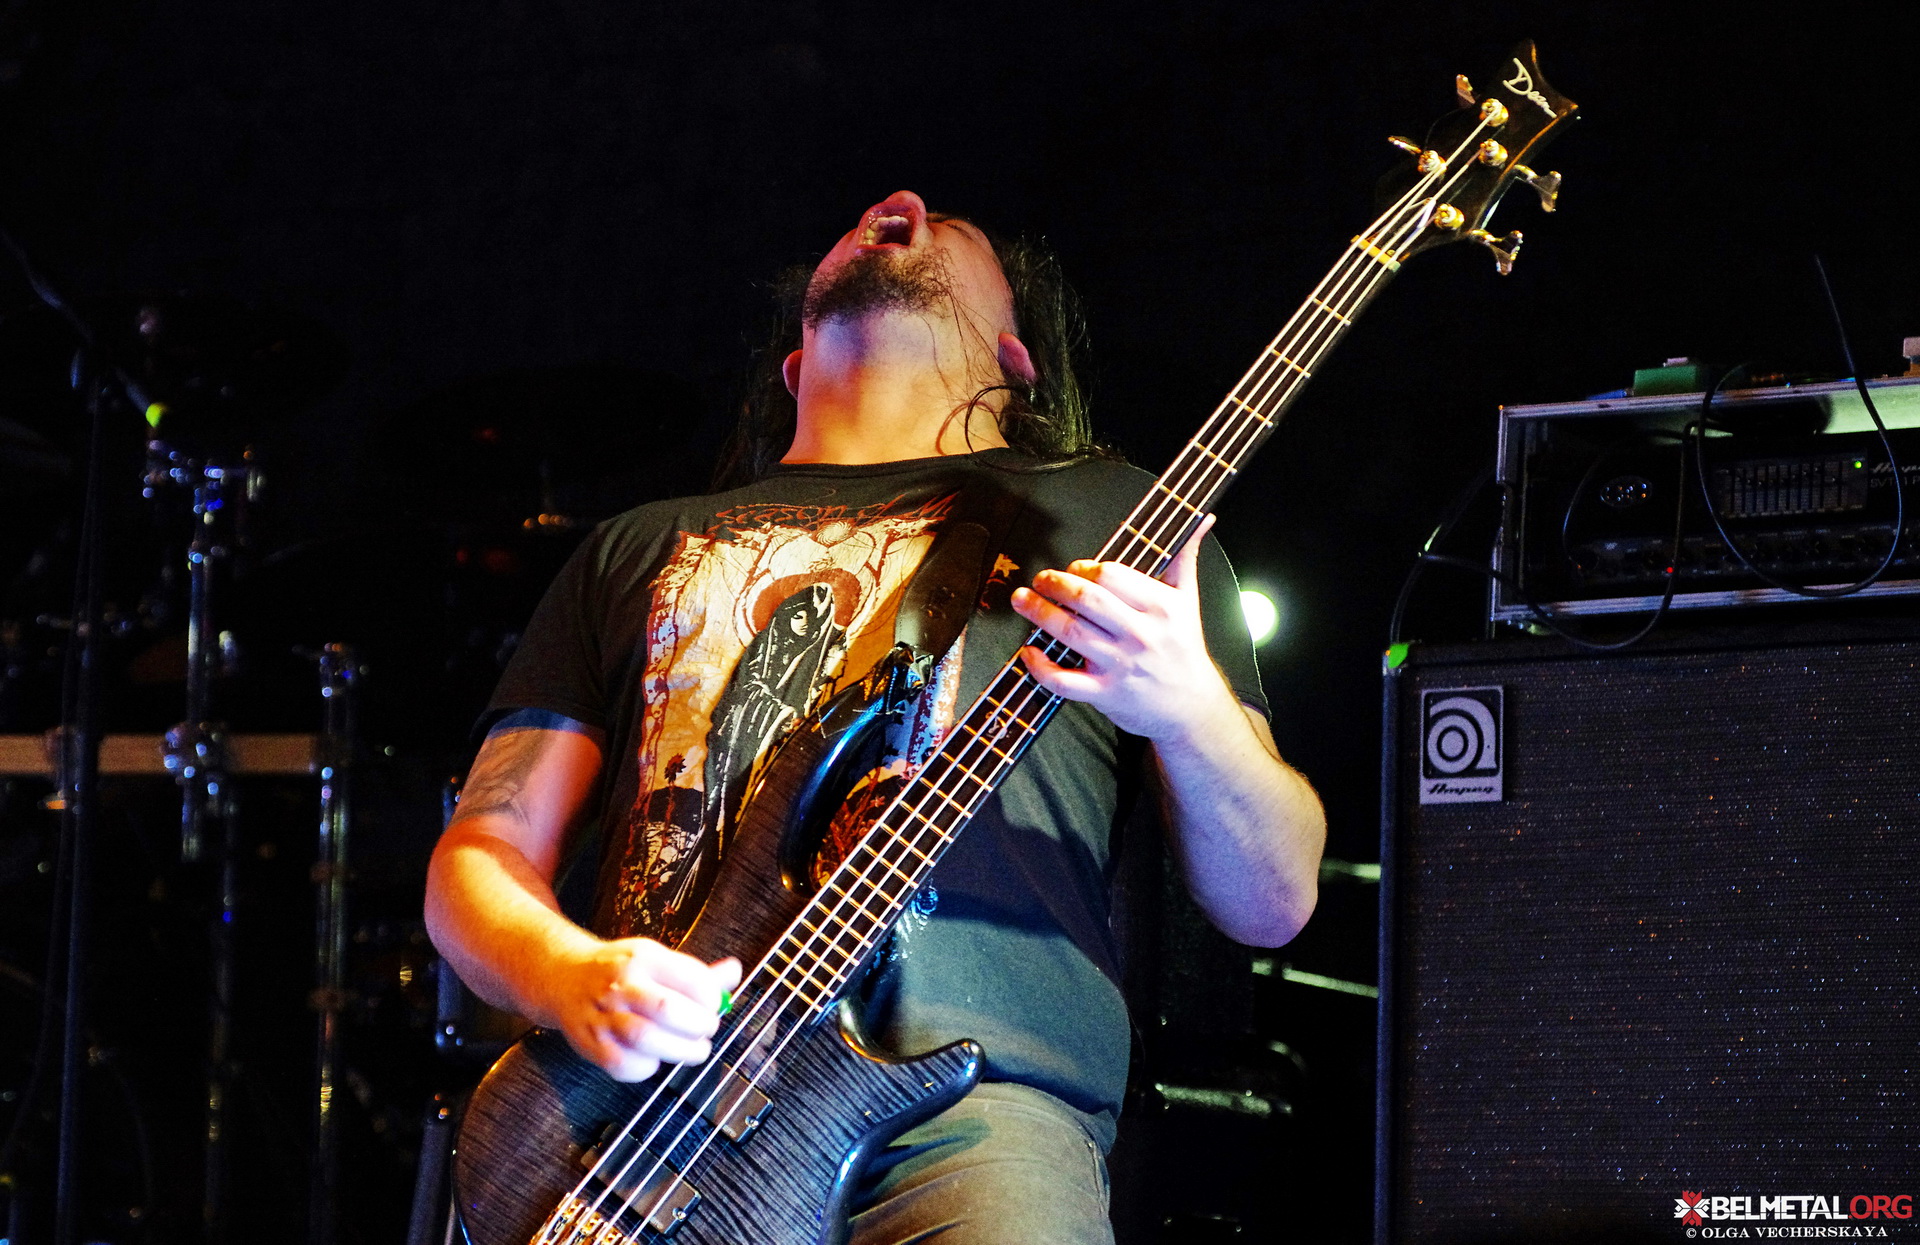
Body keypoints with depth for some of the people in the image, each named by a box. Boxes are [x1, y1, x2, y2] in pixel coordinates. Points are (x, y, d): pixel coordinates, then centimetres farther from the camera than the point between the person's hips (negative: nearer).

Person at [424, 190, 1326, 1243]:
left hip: (968, 1089, -3)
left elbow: (1273, 904, 14)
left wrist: (1186, 711, -8)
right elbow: (482, 855, 20)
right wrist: (575, 979, -3)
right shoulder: (641, 550, 27)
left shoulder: (1104, 514, 20)